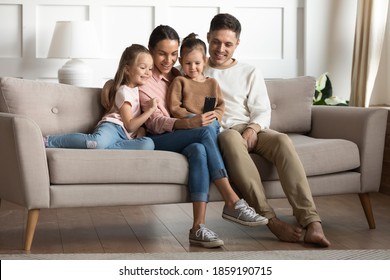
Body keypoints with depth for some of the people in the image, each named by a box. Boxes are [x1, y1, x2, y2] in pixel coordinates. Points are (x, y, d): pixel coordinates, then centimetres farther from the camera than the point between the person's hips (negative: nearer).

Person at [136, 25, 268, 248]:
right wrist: (189, 123, -30)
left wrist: (211, 118, -6)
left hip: (185, 139, 4)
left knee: (199, 150, -34)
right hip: (158, 140, -4)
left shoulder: (180, 77, 19)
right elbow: (155, 123, -12)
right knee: (206, 131, -32)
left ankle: (199, 227, -43)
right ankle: (233, 202, -33)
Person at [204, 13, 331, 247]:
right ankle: (271, 220, -47)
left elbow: (263, 111, 11)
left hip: (249, 130, 2)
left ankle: (312, 222, -44)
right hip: (215, 132, -2)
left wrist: (253, 128, -13)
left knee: (282, 140, -32)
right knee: (231, 138, -41)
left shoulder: (250, 73, 20)